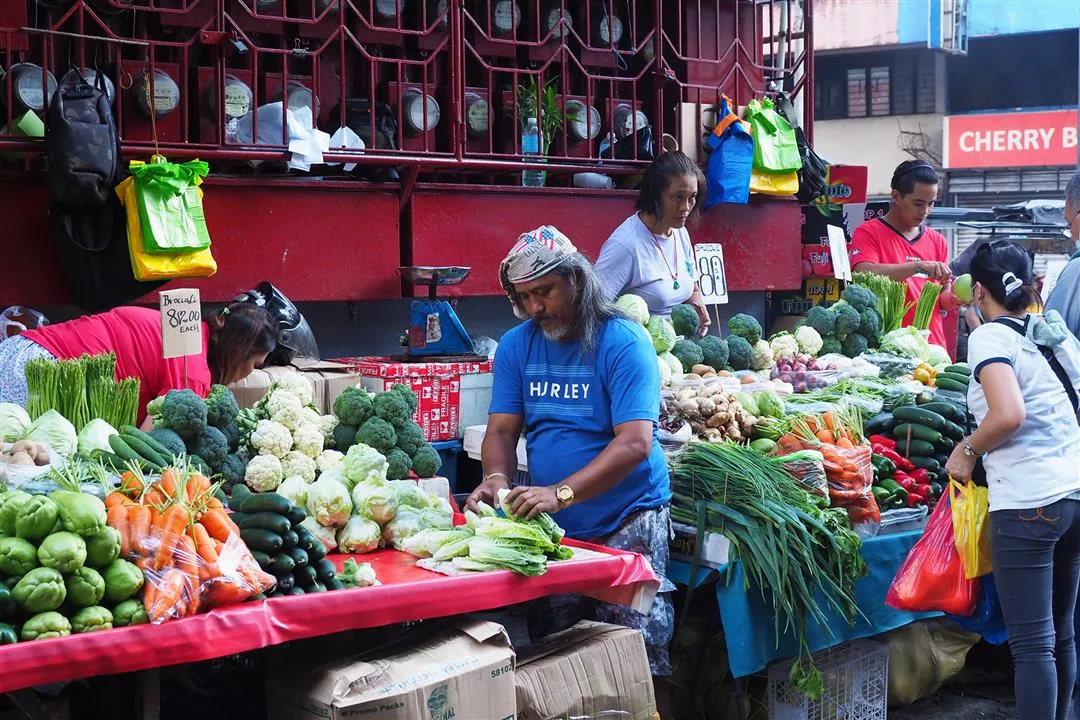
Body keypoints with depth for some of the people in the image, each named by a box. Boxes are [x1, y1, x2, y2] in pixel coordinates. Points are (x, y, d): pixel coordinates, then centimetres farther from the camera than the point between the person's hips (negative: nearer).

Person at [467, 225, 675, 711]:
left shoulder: (623, 342, -12)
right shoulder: (516, 346, 6)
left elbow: (635, 443, -20)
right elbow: (501, 430, 6)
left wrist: (560, 494, -29)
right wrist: (496, 479, -17)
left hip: (626, 524, -4)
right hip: (553, 528, 5)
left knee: (638, 651, -6)